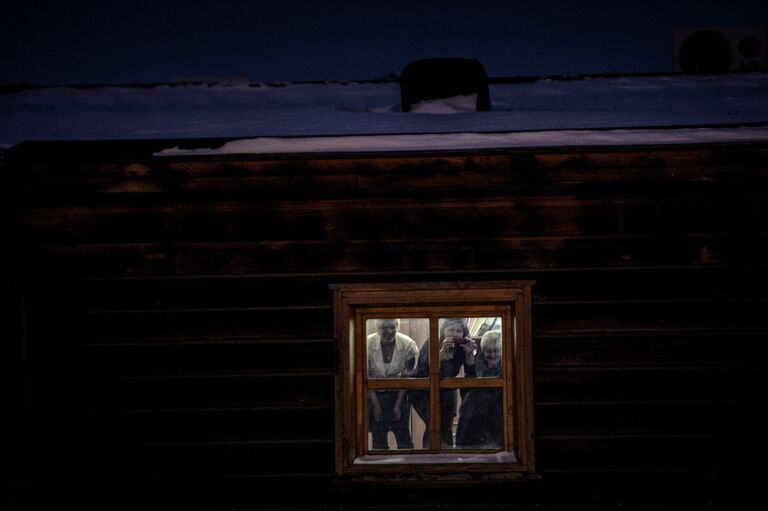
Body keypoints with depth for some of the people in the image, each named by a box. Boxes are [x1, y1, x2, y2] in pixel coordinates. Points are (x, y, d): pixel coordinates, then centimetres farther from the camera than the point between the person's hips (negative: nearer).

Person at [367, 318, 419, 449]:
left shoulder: (408, 345, -18)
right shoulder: (368, 344, -19)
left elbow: (406, 378, -8)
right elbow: (366, 378, -9)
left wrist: (398, 405, -8)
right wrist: (375, 404, -9)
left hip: (398, 393, 0)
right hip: (376, 393, 0)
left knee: (403, 434, -1)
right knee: (378, 439, -1)